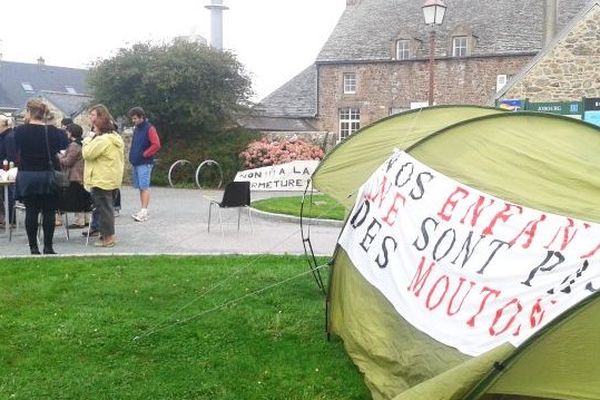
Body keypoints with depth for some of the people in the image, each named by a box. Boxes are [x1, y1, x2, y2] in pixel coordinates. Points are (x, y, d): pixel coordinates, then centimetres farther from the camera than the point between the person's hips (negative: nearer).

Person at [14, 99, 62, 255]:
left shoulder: (19, 131, -6)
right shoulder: (53, 131, -5)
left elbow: (17, 152, 5)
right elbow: (57, 153, -1)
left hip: (26, 176, 0)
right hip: (47, 176, 0)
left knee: (30, 212, 7)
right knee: (48, 212, 5)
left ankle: (33, 247, 9)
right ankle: (48, 247, 6)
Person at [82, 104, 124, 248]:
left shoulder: (103, 139, -20)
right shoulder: (115, 136, 13)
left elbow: (87, 153, -19)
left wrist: (87, 141, -4)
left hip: (102, 180, -10)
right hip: (112, 179, 10)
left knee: (103, 208, -2)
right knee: (107, 207, 17)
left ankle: (107, 237, 3)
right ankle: (109, 234, 24)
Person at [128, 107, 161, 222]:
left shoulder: (149, 129, -9)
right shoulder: (136, 129, 16)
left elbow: (156, 145, -18)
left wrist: (144, 154, -13)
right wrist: (132, 156, 11)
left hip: (145, 163, -8)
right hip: (135, 163, 8)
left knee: (144, 187, -10)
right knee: (141, 187, 9)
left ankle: (144, 212, -11)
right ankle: (143, 211, 13)